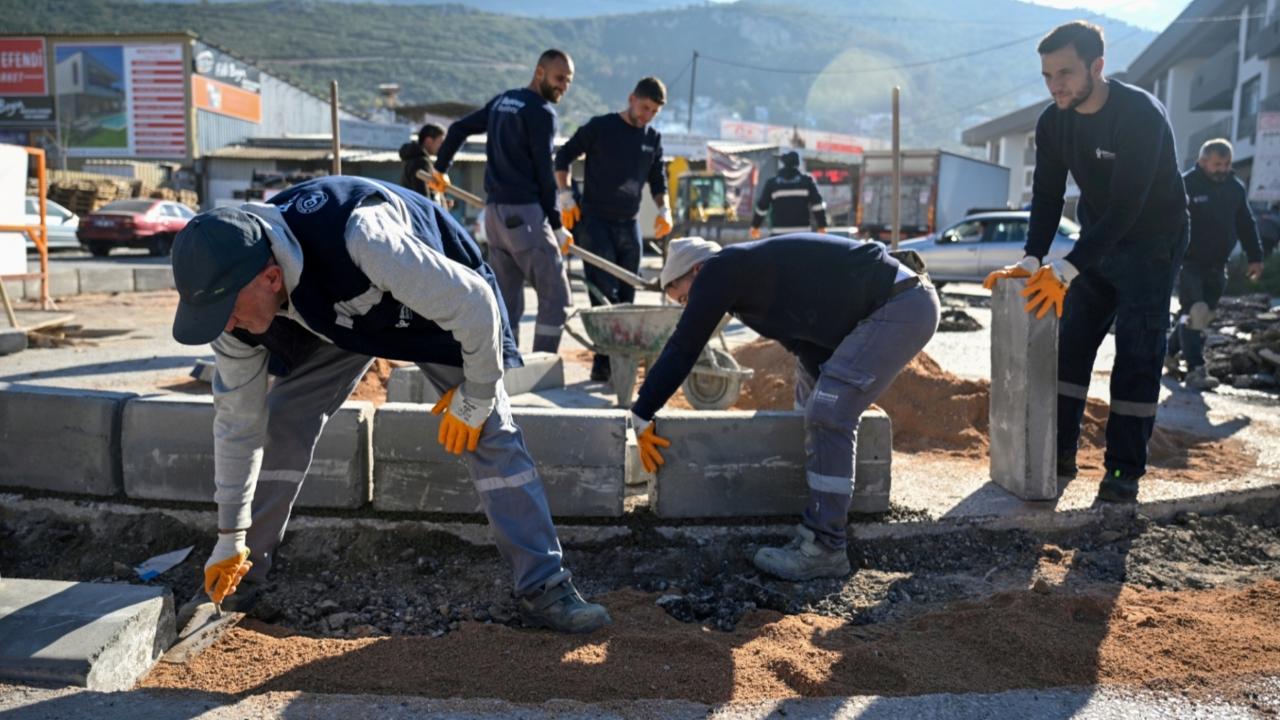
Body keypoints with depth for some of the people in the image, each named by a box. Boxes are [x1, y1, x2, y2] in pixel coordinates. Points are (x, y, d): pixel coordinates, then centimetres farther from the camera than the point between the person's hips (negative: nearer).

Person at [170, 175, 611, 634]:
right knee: (281, 421, -6)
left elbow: (473, 302, -34)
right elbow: (238, 418, -11)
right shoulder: (237, 299, -24)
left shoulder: (359, 238, -46)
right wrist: (230, 540, -4)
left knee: (492, 434, -14)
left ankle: (543, 589, -7)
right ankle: (246, 577, 13)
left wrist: (475, 399, -22)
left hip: (442, 303, -4)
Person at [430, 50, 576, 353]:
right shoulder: (541, 112, -7)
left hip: (494, 211, 9)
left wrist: (440, 168, 37)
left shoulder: (502, 101, 18)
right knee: (555, 298, -7)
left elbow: (458, 128, 24)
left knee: (506, 302, 11)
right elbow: (543, 172, -10)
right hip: (524, 213, -9)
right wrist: (556, 225, -4)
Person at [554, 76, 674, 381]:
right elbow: (563, 158, 3)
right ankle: (604, 361, -8)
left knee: (626, 296, 5)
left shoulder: (652, 139, 12)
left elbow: (658, 181, 20)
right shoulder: (599, 127, -2)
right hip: (595, 221, -5)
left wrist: (664, 209, 2)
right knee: (604, 293, -12)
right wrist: (566, 197, -7)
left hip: (629, 224, 5)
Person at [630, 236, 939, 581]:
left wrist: (641, 416, -3)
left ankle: (823, 549, -8)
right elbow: (803, 340, 26)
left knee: (829, 413, -15)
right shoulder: (753, 273, 19)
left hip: (902, 306, -11)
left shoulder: (719, 270, -8)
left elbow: (682, 348, -9)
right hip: (890, 304, 11)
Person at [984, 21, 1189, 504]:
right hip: (1097, 242, 6)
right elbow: (1047, 196, -6)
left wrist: (1066, 269, -39)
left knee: (1137, 358, -8)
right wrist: (1032, 260, -20)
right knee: (1071, 347, 5)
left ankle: (1124, 472, -2)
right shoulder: (1052, 123, -8)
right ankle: (1059, 453, 13)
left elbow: (1126, 207, -33)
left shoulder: (1141, 114, -27)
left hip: (1151, 242, -6)